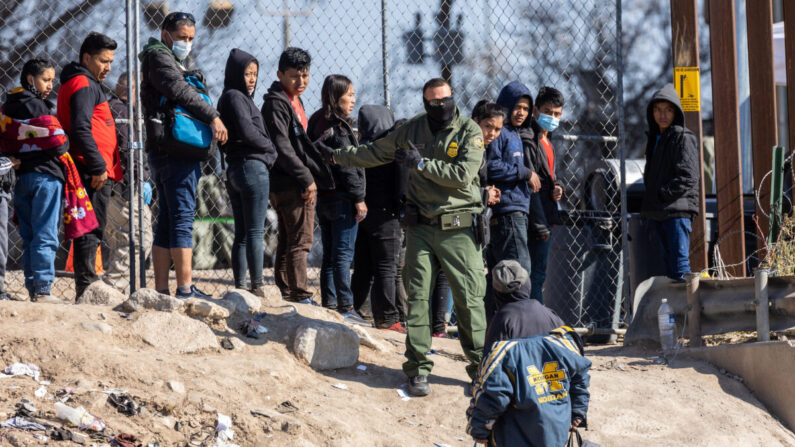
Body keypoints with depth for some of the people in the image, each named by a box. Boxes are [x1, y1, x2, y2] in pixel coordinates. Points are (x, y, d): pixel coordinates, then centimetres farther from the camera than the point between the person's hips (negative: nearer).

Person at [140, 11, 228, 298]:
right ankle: (185, 289, -14)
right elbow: (179, 91, -18)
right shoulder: (158, 57, -4)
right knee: (182, 220, -12)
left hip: (163, 155, 10)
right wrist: (213, 116, -20)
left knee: (166, 223, 9)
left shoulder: (171, 61, 27)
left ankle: (161, 291, 10)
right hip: (175, 153, -10)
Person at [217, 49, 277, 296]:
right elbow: (247, 132, -20)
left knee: (241, 234, 9)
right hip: (252, 165, -9)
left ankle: (239, 286, 8)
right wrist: (270, 148, -3)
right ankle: (257, 286, -8)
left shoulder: (227, 98, 18)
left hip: (234, 170, 9)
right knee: (255, 232, -8)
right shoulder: (235, 97, -10)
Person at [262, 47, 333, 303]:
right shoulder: (276, 103, -12)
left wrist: (309, 178, 17)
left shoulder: (294, 101, 19)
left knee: (287, 243, 12)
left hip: (297, 184, 10)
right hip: (290, 185, -10)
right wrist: (306, 179, -20)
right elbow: (282, 147, -19)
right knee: (300, 241, -10)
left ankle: (285, 296, 15)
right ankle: (300, 296, -10)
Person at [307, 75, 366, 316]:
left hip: (323, 197, 9)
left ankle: (329, 303, 14)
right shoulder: (338, 127, -14)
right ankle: (345, 306, -8)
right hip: (342, 197, -8)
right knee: (343, 254, -7)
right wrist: (358, 198, -13)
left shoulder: (318, 122, 12)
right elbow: (347, 165, -16)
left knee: (329, 255, 12)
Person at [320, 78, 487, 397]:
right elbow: (375, 153, 22)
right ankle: (418, 369, 3)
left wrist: (421, 164, -14)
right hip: (421, 227, 3)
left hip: (458, 229, -3)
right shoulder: (413, 129, 9)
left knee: (469, 299, -3)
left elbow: (463, 175, -17)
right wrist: (336, 155, 21)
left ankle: (481, 367, 7)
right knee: (417, 297, -1)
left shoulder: (469, 131, -4)